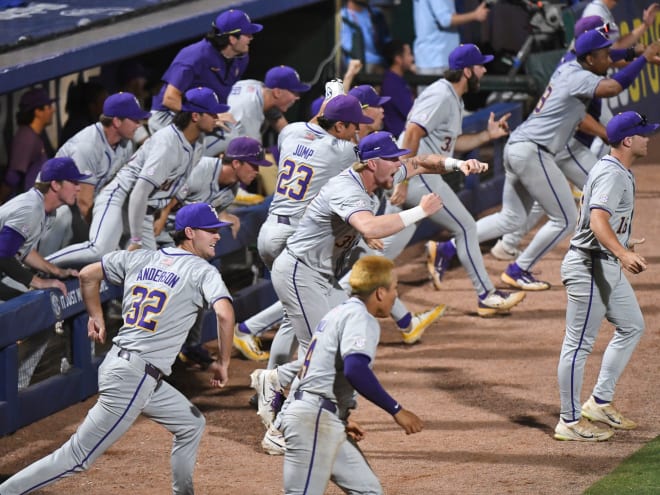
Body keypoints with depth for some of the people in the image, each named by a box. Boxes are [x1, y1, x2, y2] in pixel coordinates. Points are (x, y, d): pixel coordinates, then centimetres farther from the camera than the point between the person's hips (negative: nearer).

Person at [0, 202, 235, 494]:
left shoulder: (140, 259, 12)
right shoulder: (202, 271, -8)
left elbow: (88, 274, 17)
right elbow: (224, 313, -24)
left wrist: (96, 317, 28)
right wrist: (223, 363, -12)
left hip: (117, 362, 9)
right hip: (135, 378, -9)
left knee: (191, 425, 24)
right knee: (77, 457, -6)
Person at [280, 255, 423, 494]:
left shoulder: (339, 313, 21)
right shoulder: (360, 317, -10)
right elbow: (355, 370, -27)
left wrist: (341, 419, 29)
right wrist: (396, 410, -23)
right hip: (315, 420, -11)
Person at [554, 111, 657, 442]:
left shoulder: (617, 171, 13)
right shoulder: (612, 174, -20)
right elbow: (598, 220, -34)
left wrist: (621, 244, 41)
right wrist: (623, 254, -49)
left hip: (608, 267, 11)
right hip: (590, 266, -11)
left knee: (631, 326, 19)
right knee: (579, 343, -4)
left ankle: (600, 403, 23)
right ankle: (570, 422, 2)